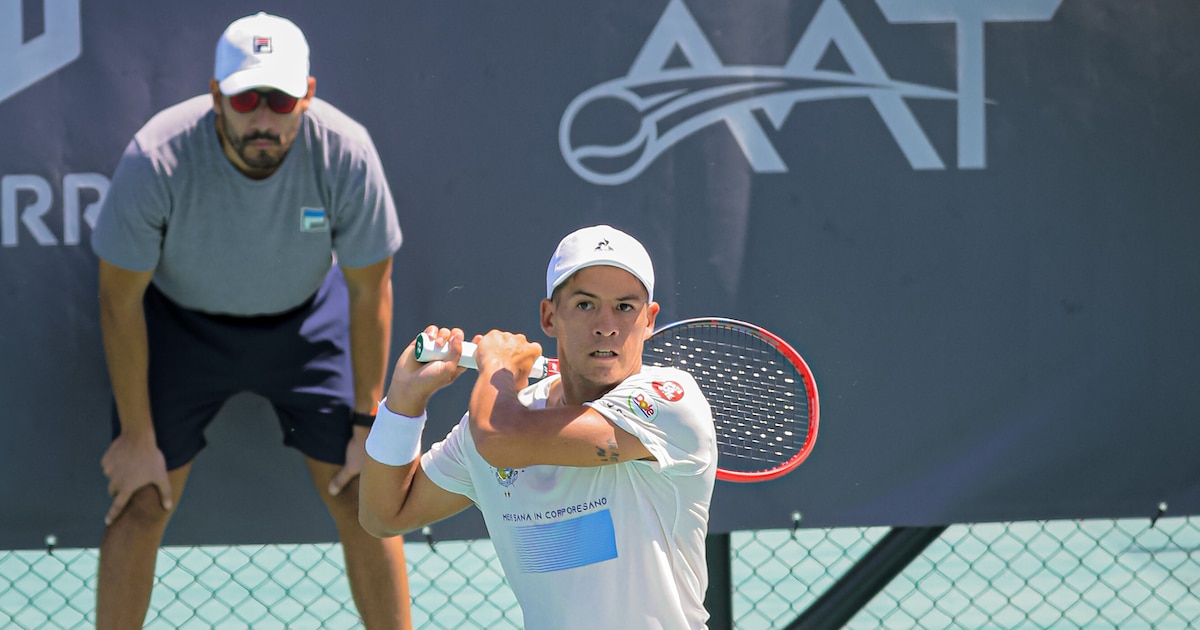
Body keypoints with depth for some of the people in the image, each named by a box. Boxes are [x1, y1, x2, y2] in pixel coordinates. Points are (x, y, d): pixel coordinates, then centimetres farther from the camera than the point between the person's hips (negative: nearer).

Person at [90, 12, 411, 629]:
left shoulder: (345, 152, -29)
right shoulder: (156, 160, -33)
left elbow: (369, 292, -14)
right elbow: (119, 300, -20)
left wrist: (369, 424, -8)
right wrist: (137, 437, -14)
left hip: (307, 320, 1)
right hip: (180, 319, -1)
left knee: (362, 499, -2)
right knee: (140, 504, -4)